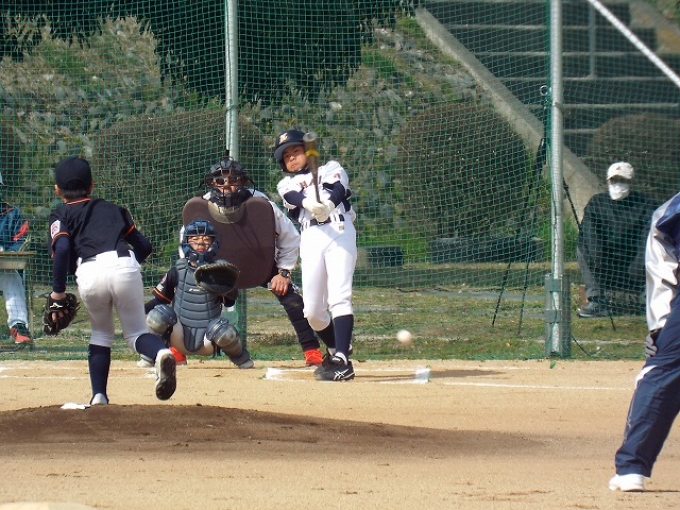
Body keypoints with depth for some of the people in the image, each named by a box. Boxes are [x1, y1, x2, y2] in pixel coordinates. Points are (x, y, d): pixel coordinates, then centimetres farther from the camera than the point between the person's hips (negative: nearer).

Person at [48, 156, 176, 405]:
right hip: (125, 266, 1)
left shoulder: (61, 215, 20)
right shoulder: (113, 209, 30)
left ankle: (99, 396, 15)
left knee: (101, 332, 23)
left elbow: (62, 248, -1)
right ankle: (160, 353, -25)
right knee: (136, 332, 10)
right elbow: (144, 246, 25)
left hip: (89, 272, -1)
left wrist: (58, 291, 2)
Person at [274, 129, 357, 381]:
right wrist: (311, 204, -26)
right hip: (310, 238, 3)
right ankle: (338, 350, 23)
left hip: (339, 230, -3)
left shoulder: (330, 169, 21)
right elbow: (296, 198, -1)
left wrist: (328, 203, -28)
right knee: (312, 310, -1)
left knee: (339, 297, -18)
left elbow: (338, 188, -3)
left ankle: (342, 360, -27)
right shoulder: (286, 185, 24)